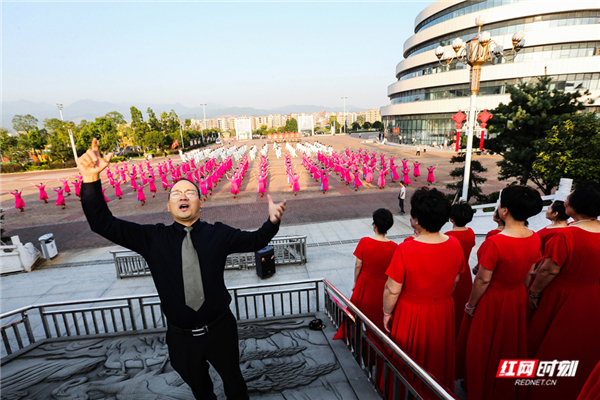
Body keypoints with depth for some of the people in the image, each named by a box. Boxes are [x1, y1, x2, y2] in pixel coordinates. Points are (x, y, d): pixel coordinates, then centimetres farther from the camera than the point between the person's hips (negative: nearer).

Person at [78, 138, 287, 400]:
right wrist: (91, 180, -26)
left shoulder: (218, 234, -9)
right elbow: (103, 224, -12)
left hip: (220, 329, -1)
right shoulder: (152, 238, -8)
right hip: (181, 337, 2)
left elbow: (255, 241, -7)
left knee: (233, 379, 24)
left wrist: (272, 222, -28)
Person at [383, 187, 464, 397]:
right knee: (438, 359, 28)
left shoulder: (405, 249, -29)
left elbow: (392, 290, -21)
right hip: (443, 312, 5)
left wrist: (387, 313, -4)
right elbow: (455, 280, 4)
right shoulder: (454, 244, -12)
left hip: (411, 315, -5)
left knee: (411, 363, 20)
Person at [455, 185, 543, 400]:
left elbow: (483, 280, -24)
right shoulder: (535, 239, -9)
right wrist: (518, 291, 19)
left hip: (491, 301, -6)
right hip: (518, 299, 6)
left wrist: (470, 305, -10)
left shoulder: (495, 242, -31)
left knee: (483, 346, 17)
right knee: (509, 345, 26)